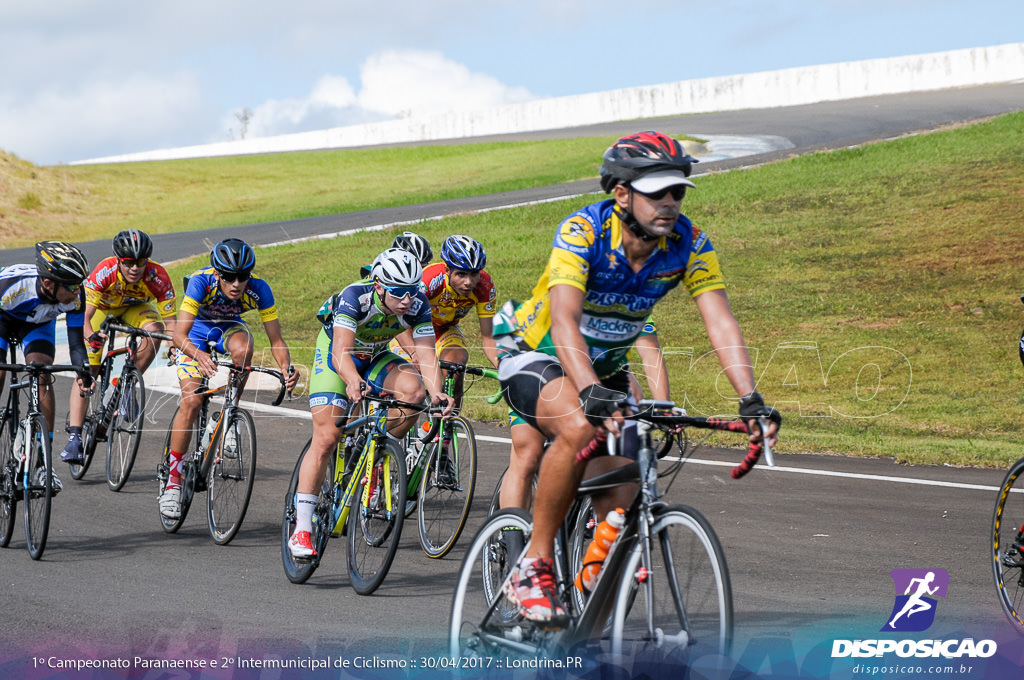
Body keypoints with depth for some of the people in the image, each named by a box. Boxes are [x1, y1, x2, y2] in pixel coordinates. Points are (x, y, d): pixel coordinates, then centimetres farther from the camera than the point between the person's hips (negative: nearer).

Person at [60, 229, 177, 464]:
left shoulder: (157, 277, -33)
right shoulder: (104, 272, -37)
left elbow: (169, 320, -31)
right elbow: (83, 316, -39)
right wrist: (92, 335, -58)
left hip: (136, 308, 1)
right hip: (102, 308, -1)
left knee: (154, 331, -33)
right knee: (87, 371, -14)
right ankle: (74, 438, -12)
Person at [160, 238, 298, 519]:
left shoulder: (259, 289, -30)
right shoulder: (201, 282, -35)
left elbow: (277, 341, -26)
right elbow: (179, 335, -42)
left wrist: (287, 368, -47)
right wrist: (199, 356, -62)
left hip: (230, 329, 2)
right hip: (196, 335, -2)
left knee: (243, 349, -35)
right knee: (192, 401, -20)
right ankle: (173, 478, -11)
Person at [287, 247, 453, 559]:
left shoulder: (417, 304, -23)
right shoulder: (355, 297, -34)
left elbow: (426, 354, -28)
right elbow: (341, 351, -44)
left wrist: (437, 393, -46)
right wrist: (353, 381, -64)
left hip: (375, 358, 4)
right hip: (334, 356, -4)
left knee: (414, 389, -28)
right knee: (326, 438, -17)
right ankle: (301, 531, -15)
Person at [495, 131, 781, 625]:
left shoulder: (689, 244, -16)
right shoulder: (582, 232, -29)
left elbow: (720, 322, -23)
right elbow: (564, 321, -41)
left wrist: (750, 399, -38)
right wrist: (590, 393, -57)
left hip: (605, 368, 5)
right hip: (537, 359, -5)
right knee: (579, 428, -37)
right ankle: (534, 565, -23)